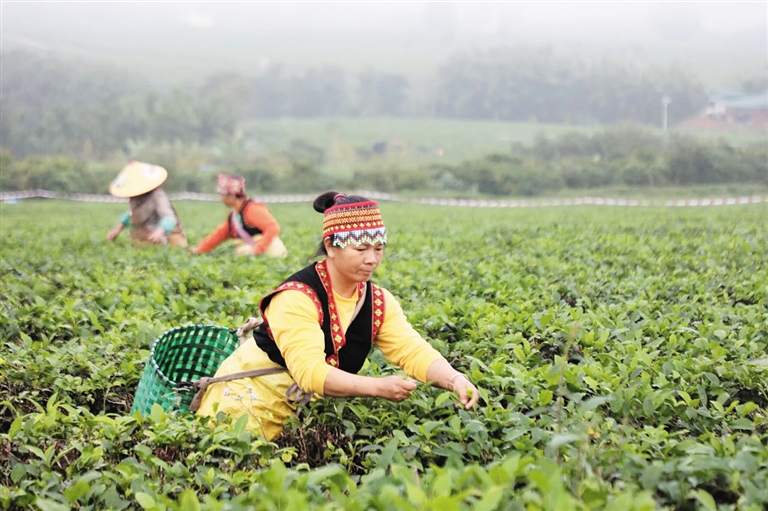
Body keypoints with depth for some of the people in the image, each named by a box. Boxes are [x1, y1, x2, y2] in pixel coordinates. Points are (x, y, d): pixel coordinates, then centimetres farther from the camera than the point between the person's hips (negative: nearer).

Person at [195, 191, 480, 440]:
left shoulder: (378, 302, -4)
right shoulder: (297, 298, -25)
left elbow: (414, 350, -14)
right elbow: (310, 371, -34)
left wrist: (454, 379, -34)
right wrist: (378, 387, -44)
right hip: (249, 399, -5)